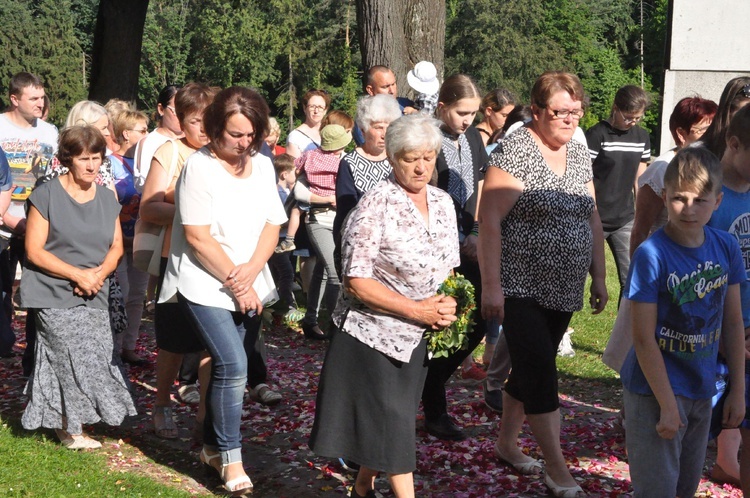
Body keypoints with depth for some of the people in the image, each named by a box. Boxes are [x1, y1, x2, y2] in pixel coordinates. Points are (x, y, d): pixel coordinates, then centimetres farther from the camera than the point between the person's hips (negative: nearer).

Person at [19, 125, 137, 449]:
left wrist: (99, 273, -8)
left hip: (93, 297, 5)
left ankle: (66, 424, 14)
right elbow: (34, 250, -8)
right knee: (75, 359, -12)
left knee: (97, 358, -3)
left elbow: (116, 246, 14)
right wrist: (78, 274, -14)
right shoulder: (47, 196, -6)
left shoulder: (107, 198, 11)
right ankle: (71, 429, 3)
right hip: (54, 295, -5)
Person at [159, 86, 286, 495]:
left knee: (228, 367, 10)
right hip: (206, 286, -6)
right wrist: (236, 286, -12)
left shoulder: (262, 166, 7)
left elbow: (272, 225, 7)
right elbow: (198, 237, -15)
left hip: (250, 288, 6)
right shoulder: (199, 167, -11)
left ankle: (212, 446, 26)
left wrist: (251, 270, -10)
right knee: (233, 366, -16)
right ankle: (231, 459, -7)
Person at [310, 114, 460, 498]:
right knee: (392, 422, -3)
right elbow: (357, 280, -19)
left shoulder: (442, 202, 5)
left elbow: (448, 269, 15)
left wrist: (447, 307, -6)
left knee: (395, 419, 14)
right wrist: (417, 310, -20)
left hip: (417, 337, 6)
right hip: (374, 332, -6)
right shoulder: (376, 204, -16)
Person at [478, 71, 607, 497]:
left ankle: (507, 443, 32)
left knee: (531, 368, 16)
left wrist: (599, 278, 14)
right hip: (521, 288, -7)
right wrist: (491, 286, -19)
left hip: (564, 289, 7)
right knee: (541, 373, -7)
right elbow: (490, 220, -17)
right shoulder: (516, 151, -14)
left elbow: (593, 220, 16)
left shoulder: (580, 154, 9)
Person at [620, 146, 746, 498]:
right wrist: (667, 405, -17)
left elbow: (732, 323, 5)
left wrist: (738, 389, 6)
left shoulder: (726, 247, -4)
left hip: (701, 390, 6)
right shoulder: (652, 255, -20)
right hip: (655, 389, -5)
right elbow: (643, 339, -18)